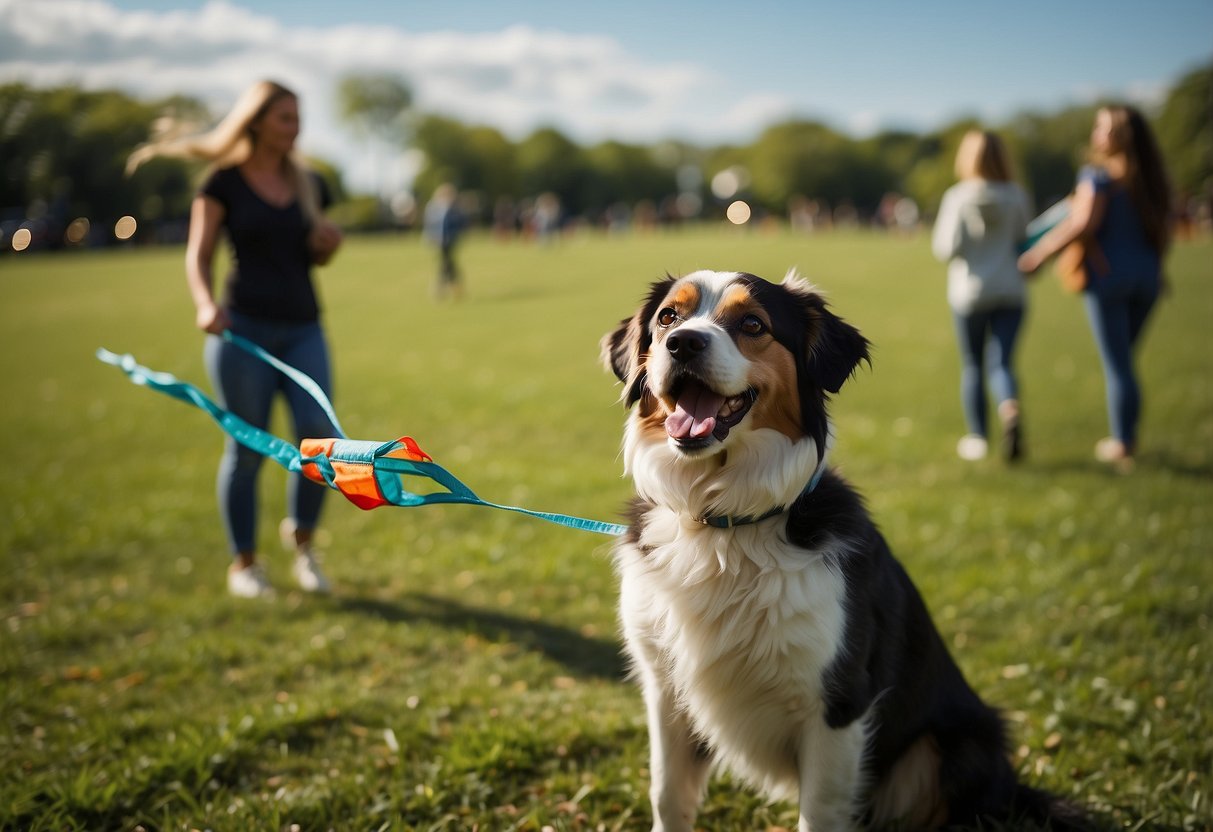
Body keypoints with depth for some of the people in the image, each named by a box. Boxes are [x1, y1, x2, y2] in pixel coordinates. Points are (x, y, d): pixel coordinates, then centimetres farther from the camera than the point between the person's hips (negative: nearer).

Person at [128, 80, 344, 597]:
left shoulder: (307, 184, 13)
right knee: (246, 449, 1)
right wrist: (205, 303, -22)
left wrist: (329, 245, -1)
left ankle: (301, 534, 12)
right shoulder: (223, 183, 0)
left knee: (320, 434, -13)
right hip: (243, 328, -3)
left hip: (302, 329, 4)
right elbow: (197, 256, -3)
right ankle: (243, 565, 16)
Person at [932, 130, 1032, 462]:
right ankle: (1011, 408, -29)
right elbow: (1022, 239, 7)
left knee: (972, 366, 11)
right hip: (1010, 291, 2)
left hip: (969, 292, -2)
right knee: (1001, 362, 1)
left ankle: (977, 438, 18)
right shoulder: (1016, 196, -1)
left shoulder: (957, 198, -9)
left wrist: (939, 234, 8)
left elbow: (946, 248, -13)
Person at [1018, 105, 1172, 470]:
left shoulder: (1099, 174, -11)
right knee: (1124, 358, 20)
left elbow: (1084, 223, -21)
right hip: (1146, 275, 6)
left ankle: (1123, 444, 7)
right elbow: (1164, 231, 11)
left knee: (1116, 363, 0)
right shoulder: (1152, 179, 9)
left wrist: (1039, 252, -14)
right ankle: (1128, 435, 21)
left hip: (1108, 273, -6)